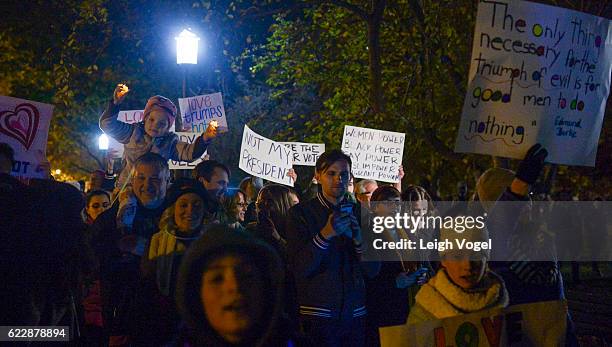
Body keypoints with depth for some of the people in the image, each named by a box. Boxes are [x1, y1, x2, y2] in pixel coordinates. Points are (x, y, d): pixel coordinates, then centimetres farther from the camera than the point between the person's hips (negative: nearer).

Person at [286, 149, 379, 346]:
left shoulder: (359, 213, 9)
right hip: (318, 317, -3)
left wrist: (359, 237, -16)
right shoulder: (300, 213, -3)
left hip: (355, 314, 4)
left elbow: (372, 270, 3)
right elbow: (299, 269, -12)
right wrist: (325, 234, -25)